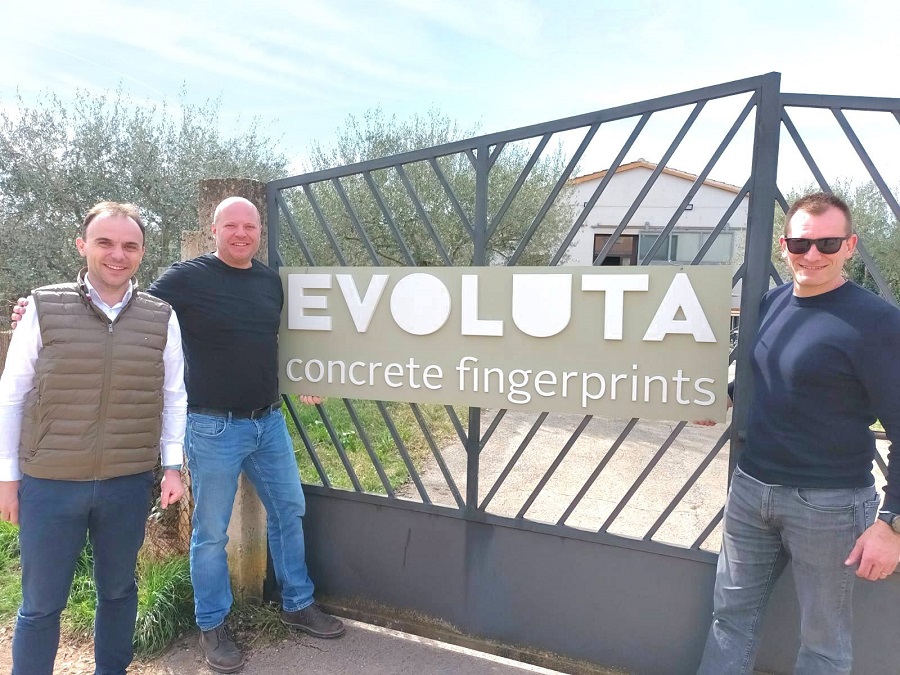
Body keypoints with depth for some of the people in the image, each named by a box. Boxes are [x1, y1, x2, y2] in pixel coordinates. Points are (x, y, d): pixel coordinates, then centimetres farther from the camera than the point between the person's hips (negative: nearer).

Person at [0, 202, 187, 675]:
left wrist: (173, 466, 1)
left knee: (118, 590, 20)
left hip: (129, 484, 2)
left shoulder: (162, 318, -1)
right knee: (41, 603, 13)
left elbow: (173, 397, 5)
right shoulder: (43, 308, -5)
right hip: (49, 483, -1)